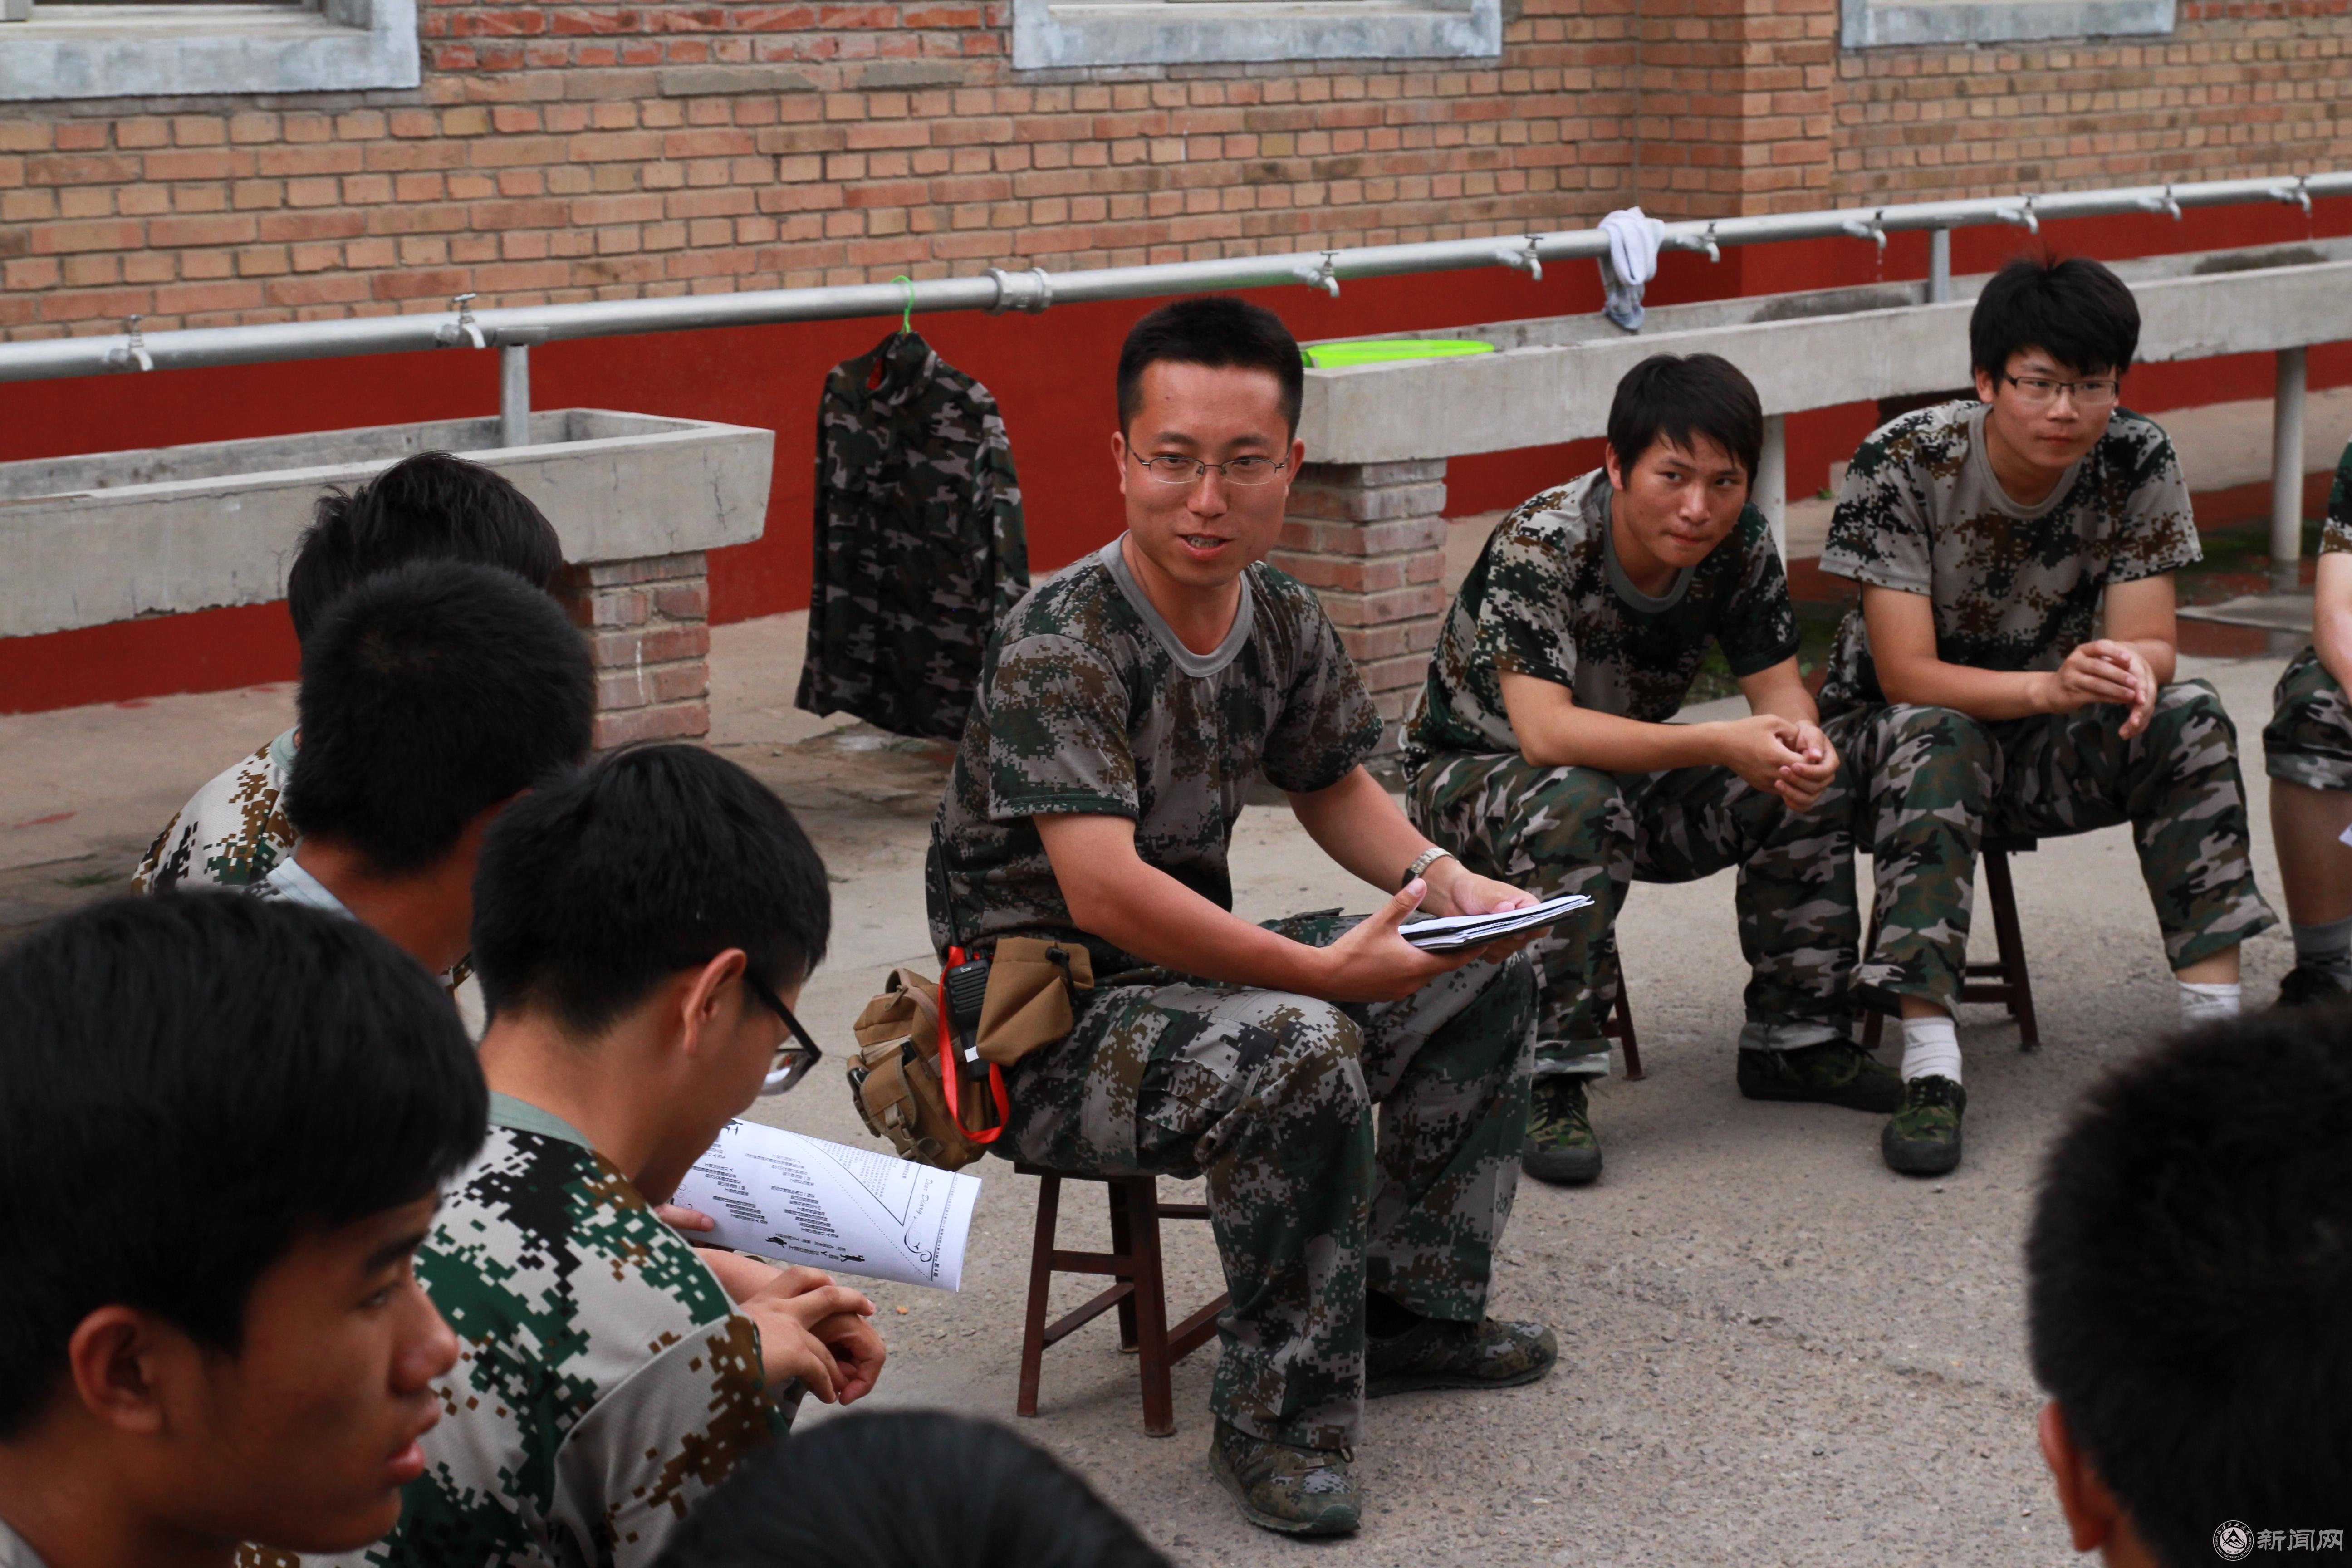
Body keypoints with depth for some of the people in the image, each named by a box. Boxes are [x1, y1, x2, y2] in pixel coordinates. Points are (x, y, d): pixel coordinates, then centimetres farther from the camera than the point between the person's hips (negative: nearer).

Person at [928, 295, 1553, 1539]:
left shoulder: (1281, 619, 0)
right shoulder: (1061, 644, -25)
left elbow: (1332, 785, 17)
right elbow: (1102, 891, -35)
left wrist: (1438, 877, -4)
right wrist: (1327, 970, -36)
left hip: (1189, 971, 9)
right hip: (1046, 1027, -9)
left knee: (1488, 971, 7)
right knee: (1302, 1051, -34)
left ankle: (1411, 1308, 18)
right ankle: (1278, 1418, -18)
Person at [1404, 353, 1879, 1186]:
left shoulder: (1739, 542, -13)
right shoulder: (1540, 544, -31)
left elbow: (1779, 684, -8)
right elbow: (1543, 731, -39)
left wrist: (1801, 741, -34)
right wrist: (1721, 744, -46)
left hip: (1629, 770, 6)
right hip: (1470, 769, -6)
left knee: (1808, 794, -15)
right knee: (1578, 804, -38)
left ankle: (1794, 1039, 2)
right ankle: (1547, 1084, -31)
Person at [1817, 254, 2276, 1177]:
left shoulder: (2137, 461, -11)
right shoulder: (1903, 463, -21)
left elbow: (2152, 643, -14)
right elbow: (1908, 676, -25)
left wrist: (2131, 668, -40)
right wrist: (2049, 686, -42)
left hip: (2049, 750, 3)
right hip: (1895, 729, -3)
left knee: (2189, 722, -24)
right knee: (1935, 741, -37)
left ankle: (2216, 1024, -24)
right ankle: (1930, 1070, -42)